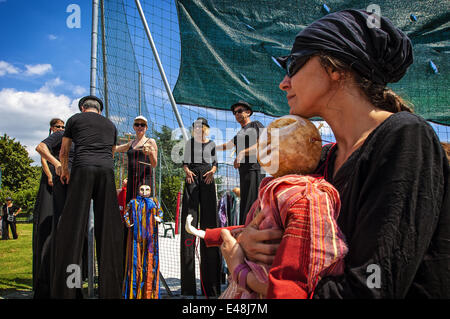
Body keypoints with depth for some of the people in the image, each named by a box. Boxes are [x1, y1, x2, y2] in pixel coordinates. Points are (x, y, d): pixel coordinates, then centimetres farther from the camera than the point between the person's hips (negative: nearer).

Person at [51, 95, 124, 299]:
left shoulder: (75, 119, 18)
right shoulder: (110, 125, 26)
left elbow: (63, 152, 24)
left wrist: (64, 171, 41)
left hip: (83, 168, -2)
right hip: (107, 170, 3)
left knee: (73, 223, -3)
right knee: (108, 227, 2)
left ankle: (66, 290, -6)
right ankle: (110, 289, 1)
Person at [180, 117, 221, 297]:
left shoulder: (211, 144, 18)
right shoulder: (189, 143, 17)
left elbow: (215, 163, 15)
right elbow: (185, 163, 13)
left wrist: (212, 171, -5)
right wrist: (187, 171, -7)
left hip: (207, 180, 1)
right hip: (192, 178, 0)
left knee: (209, 218, -8)